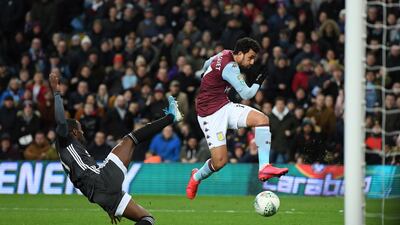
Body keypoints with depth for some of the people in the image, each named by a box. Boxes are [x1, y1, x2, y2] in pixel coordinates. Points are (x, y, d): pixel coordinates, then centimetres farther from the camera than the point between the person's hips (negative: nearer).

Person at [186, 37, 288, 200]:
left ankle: (264, 167, -23)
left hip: (225, 107, 9)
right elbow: (246, 94, -19)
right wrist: (259, 81, -1)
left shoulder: (225, 54, 6)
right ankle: (197, 177, 20)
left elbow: (207, 64, 27)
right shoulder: (229, 67, -22)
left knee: (262, 119, -15)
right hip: (210, 115, -9)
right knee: (220, 162, -14)